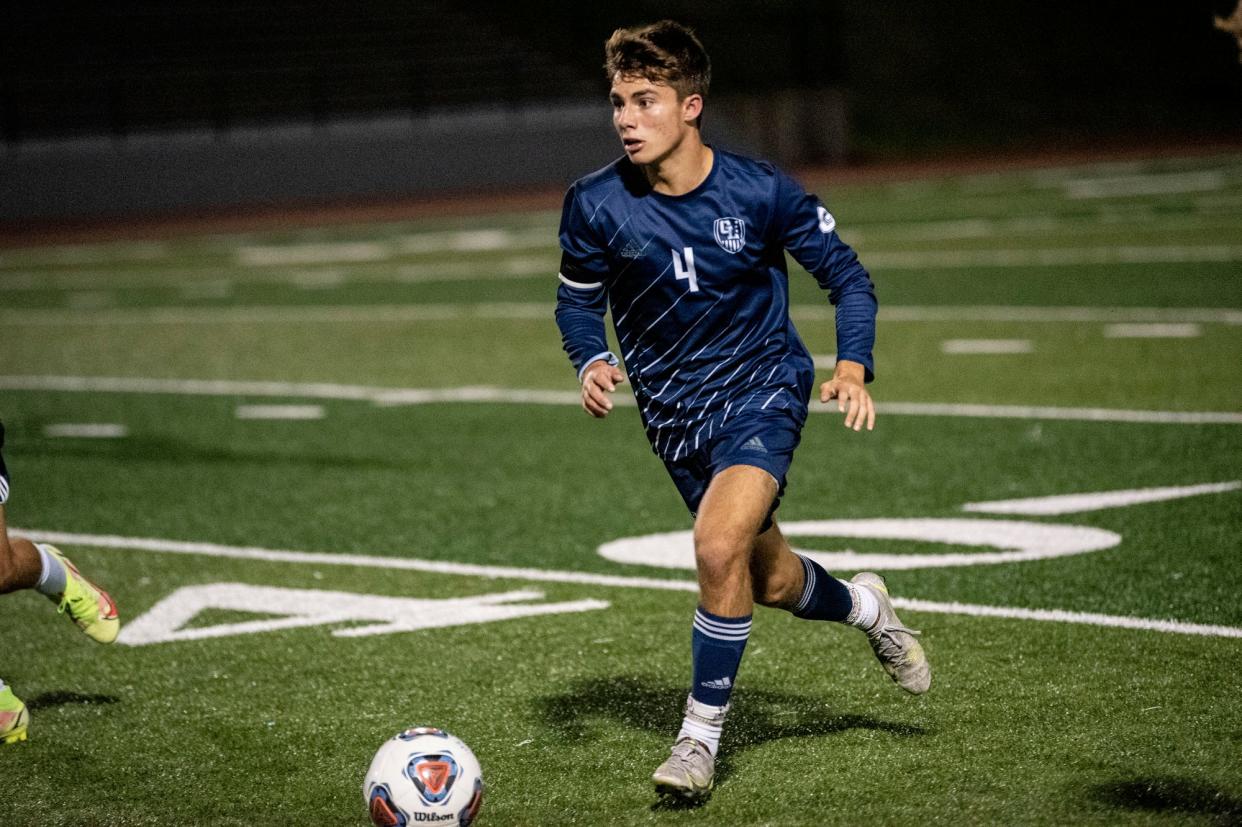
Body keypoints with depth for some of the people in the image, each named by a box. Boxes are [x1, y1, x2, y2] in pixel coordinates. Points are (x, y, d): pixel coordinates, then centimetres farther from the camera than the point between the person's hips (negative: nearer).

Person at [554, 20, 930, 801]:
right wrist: (592, 362, -15)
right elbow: (577, 300, 5)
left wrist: (853, 367, -20)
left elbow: (846, 275, -4)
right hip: (675, 412, 4)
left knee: (720, 549, -25)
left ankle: (702, 735, -8)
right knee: (771, 581, 13)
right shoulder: (596, 204, -12)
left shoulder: (760, 192, -17)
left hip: (763, 390, -4)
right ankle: (864, 606, 48)